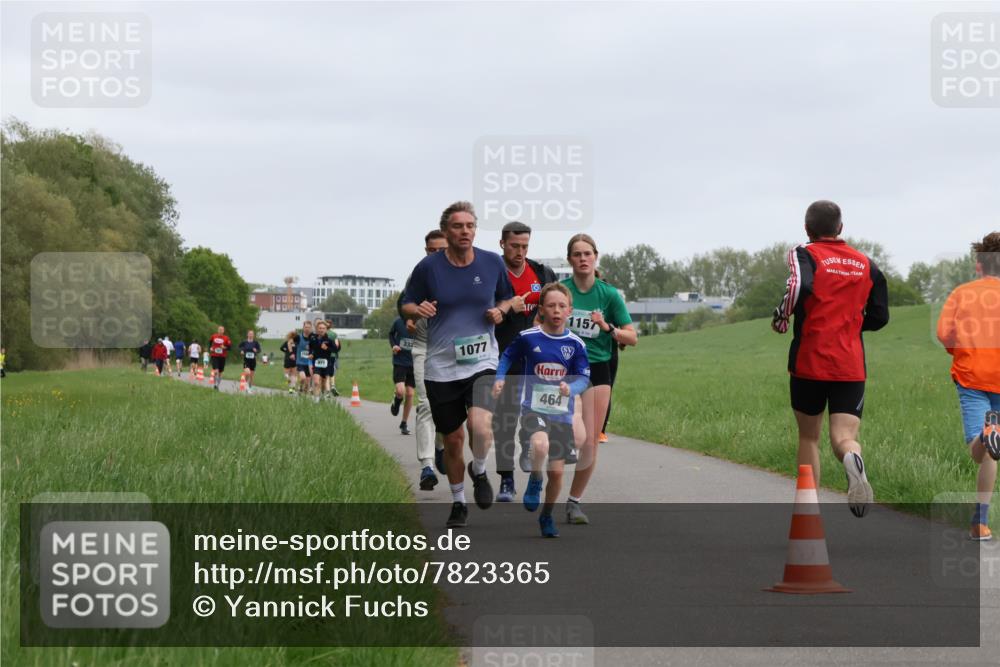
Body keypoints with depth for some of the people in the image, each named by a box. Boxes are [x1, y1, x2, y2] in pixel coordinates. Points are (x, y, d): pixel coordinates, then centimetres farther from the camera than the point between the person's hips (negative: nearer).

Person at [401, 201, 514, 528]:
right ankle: (458, 503, 30)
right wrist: (418, 310, -16)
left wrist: (500, 310, -5)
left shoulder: (493, 263, 0)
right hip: (441, 366, 0)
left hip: (482, 362, 0)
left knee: (481, 426, -24)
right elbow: (406, 305, 6)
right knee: (453, 440, 8)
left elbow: (507, 297, 17)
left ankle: (479, 471, 9)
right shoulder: (429, 266, -4)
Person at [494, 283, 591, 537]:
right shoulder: (527, 338, -5)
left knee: (556, 471, 5)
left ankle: (547, 516, 29)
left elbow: (584, 378, 0)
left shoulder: (575, 344, -2)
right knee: (540, 445, -34)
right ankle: (534, 483, -3)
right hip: (532, 408, -2)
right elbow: (508, 357, 11)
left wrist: (571, 388, -20)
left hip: (562, 412, 2)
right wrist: (500, 379, -4)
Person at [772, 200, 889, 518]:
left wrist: (781, 316, -8)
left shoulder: (804, 254, -2)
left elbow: (800, 286, -24)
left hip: (809, 363, -2)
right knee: (843, 437, -6)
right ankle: (853, 459, -42)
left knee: (808, 437, 15)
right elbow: (879, 316, 12)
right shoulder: (866, 264, 11)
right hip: (852, 366, 2)